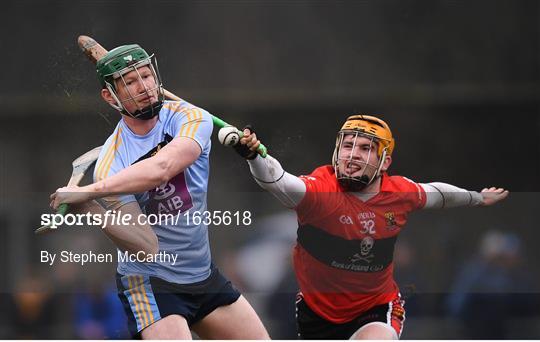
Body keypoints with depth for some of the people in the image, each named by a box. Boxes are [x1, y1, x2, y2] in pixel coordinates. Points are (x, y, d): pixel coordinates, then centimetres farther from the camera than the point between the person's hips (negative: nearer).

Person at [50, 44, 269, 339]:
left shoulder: (190, 119, -11)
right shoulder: (110, 164, -18)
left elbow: (162, 168, -33)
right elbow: (147, 248, -26)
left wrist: (89, 191, -38)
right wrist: (89, 207, -40)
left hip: (203, 274, 5)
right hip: (149, 282, -5)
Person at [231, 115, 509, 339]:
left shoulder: (400, 193, -13)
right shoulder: (320, 190, -27)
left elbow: (434, 194, 10)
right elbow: (278, 182, -47)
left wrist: (478, 198, 26)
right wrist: (254, 156, -67)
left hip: (376, 309, 0)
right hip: (318, 309, 0)